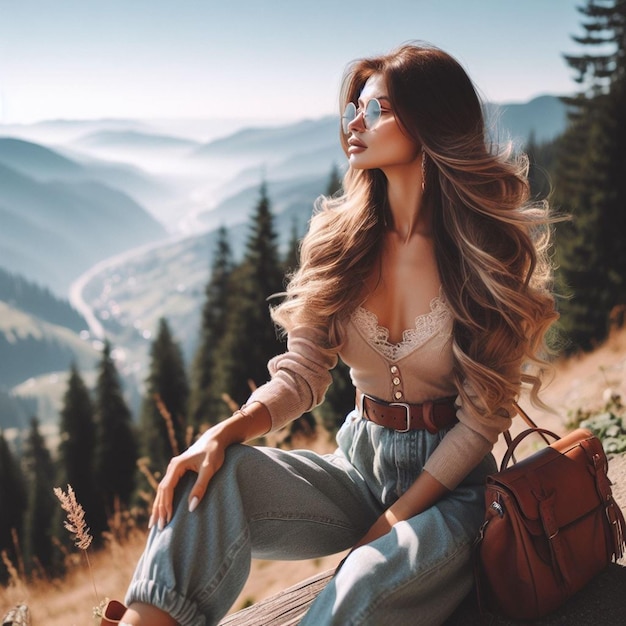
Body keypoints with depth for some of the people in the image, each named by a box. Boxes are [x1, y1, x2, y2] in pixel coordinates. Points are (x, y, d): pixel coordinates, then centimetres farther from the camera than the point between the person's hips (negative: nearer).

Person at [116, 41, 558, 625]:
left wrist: (388, 527, -14)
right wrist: (224, 433, -22)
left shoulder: (492, 249, -11)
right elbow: (302, 371, -2)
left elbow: (482, 418, -10)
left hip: (448, 485, -3)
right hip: (359, 464, 4)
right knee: (217, 474, -24)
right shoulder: (339, 237, 0)